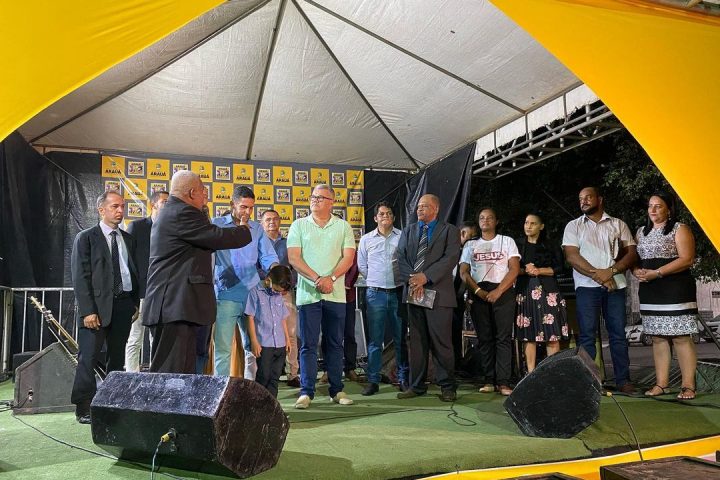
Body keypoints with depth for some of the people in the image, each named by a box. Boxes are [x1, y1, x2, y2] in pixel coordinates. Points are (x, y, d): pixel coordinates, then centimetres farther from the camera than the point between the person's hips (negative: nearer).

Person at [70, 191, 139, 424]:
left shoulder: (128, 239, 14)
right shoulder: (86, 238, -1)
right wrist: (88, 311, -14)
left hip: (124, 304, 5)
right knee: (88, 358, -4)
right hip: (98, 305, -5)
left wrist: (136, 303, 8)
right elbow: (80, 277, -7)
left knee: (117, 357, 10)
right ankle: (84, 409, 6)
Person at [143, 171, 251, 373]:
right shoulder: (182, 213, -12)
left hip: (170, 306, 11)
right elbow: (219, 238, -15)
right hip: (176, 306, -11)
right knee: (172, 373, -11)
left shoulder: (169, 213, 23)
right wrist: (245, 230, 3)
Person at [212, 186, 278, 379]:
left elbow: (268, 257, 5)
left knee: (254, 347, 10)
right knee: (223, 349, -2)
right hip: (226, 296, -3)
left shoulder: (257, 228, 12)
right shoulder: (216, 224, 5)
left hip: (252, 296, 3)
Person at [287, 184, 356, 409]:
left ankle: (337, 390, 17)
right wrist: (317, 279, -14)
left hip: (336, 294, 1)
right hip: (308, 293, -1)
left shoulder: (343, 226, 9)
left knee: (335, 344, 8)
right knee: (308, 345, 1)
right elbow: (293, 258, -3)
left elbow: (348, 257, 0)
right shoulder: (299, 225, 7)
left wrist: (331, 278, -15)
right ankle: (306, 392, 7)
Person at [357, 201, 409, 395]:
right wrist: (376, 280, 11)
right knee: (375, 339, 2)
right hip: (375, 293, 1)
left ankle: (403, 378, 17)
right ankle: (373, 381, 9)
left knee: (401, 338, 7)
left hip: (398, 292, -1)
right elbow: (362, 266, 13)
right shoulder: (366, 239, 7)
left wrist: (403, 280, 1)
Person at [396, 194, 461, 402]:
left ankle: (447, 387, 10)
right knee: (416, 342, 8)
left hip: (438, 293, -4)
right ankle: (417, 385, 18)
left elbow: (451, 258, -8)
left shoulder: (450, 231, 5)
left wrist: (425, 277, -16)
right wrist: (412, 279, -10)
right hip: (413, 292, 4)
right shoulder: (408, 230, 17)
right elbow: (401, 258, 7)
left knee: (441, 342, -2)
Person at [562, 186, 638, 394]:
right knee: (587, 334, -3)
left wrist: (611, 270, -12)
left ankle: (623, 380, 9)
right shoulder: (574, 226, 10)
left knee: (618, 333, 3)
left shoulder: (618, 224, 13)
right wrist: (596, 273, -13)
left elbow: (632, 253, 5)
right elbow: (572, 256, -2)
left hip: (615, 285, 1)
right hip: (587, 286, -1)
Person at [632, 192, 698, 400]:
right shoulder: (641, 232, 17)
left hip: (676, 291, -5)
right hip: (649, 292, 6)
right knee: (658, 337, 6)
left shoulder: (680, 229, -1)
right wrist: (636, 271, -5)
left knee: (681, 337, -6)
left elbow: (687, 259, -11)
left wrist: (656, 273, -18)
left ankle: (688, 386, 0)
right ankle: (661, 384, 11)